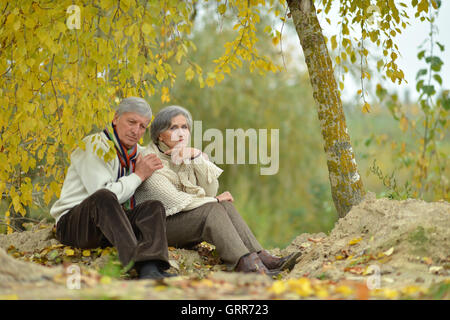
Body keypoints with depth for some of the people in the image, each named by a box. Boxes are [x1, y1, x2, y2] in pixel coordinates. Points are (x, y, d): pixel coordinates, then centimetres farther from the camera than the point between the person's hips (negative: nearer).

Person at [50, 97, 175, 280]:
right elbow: (103, 197, -21)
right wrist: (139, 175, -10)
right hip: (73, 223, -7)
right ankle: (135, 263, -56)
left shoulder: (136, 152, 14)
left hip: (110, 224, 7)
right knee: (103, 197, -37)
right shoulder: (94, 146, -11)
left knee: (154, 207, -19)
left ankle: (150, 270, -47)